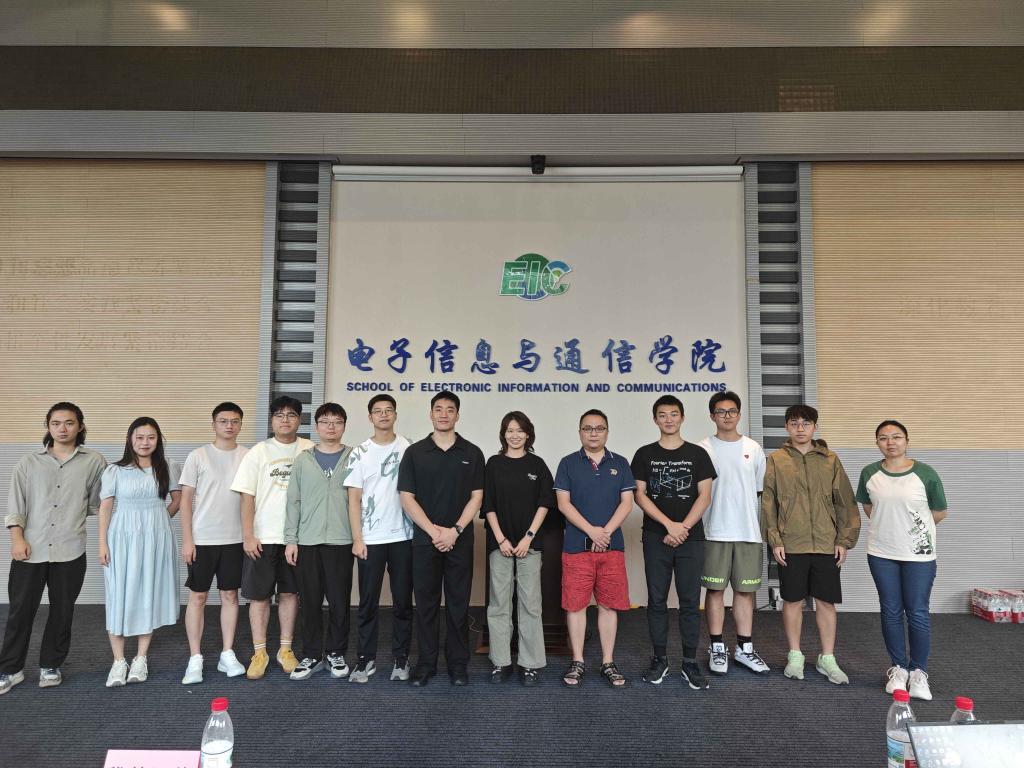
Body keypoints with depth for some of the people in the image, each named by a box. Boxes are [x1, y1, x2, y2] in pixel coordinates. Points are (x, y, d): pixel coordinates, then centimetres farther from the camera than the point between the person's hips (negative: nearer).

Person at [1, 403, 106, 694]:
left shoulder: (94, 462, 2)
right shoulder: (28, 462, 6)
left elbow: (96, 503, 12)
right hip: (30, 549, 0)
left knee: (62, 611, 9)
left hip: (70, 551, 0)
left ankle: (50, 665, 24)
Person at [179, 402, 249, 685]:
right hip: (202, 539, -2)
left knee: (230, 595, 9)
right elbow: (186, 499, -3)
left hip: (234, 539, 2)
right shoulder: (198, 456, -4)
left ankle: (227, 655, 19)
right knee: (198, 597, 4)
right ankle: (195, 659, 14)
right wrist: (187, 539, -7)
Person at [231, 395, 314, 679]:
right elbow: (247, 497, -3)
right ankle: (259, 653, 19)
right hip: (263, 537, -1)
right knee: (260, 595, 5)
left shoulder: (310, 451, 1)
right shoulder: (258, 452, -1)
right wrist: (248, 536, -8)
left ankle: (285, 650, 23)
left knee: (290, 593, 10)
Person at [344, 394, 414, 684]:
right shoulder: (359, 453, 3)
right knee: (368, 602, 6)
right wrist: (357, 539, -6)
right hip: (370, 539, 0)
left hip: (403, 537, 0)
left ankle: (401, 659, 18)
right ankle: (366, 659, 17)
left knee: (403, 601, 7)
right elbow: (354, 499, 1)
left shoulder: (408, 449, 3)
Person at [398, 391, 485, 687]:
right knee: (426, 604, 7)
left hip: (460, 540, 0)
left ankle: (458, 664, 18)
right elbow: (407, 498, -1)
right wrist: (434, 531, -10)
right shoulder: (415, 452, 3)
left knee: (458, 605, 6)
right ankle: (426, 663, 19)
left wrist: (454, 530, -11)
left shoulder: (472, 453, 3)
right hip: (425, 540, 0)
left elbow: (476, 497, 1)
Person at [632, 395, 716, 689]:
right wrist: (669, 524, -11)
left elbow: (705, 495, 0)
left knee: (690, 601, 3)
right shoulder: (645, 454, 6)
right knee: (657, 601, 6)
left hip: (691, 538, 0)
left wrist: (683, 527, -11)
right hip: (656, 538, 0)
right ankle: (659, 659, 17)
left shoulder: (697, 454, 6)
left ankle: (690, 662, 14)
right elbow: (639, 494, -1)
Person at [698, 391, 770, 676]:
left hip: (748, 532, 3)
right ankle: (717, 648, 16)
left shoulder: (753, 449, 7)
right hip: (715, 532, -2)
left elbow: (761, 489, 12)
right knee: (715, 589, 4)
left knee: (745, 590, 9)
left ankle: (744, 648, 21)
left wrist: (741, 506, 3)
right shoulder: (703, 449, -1)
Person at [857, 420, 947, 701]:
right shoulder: (869, 473, -1)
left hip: (919, 554, -2)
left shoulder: (925, 473, -8)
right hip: (882, 553, 2)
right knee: (891, 612, 10)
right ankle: (898, 668, 24)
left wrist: (914, 528, 6)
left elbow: (940, 512, 3)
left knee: (917, 613, 1)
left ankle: (918, 672, 17)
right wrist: (889, 527, 8)